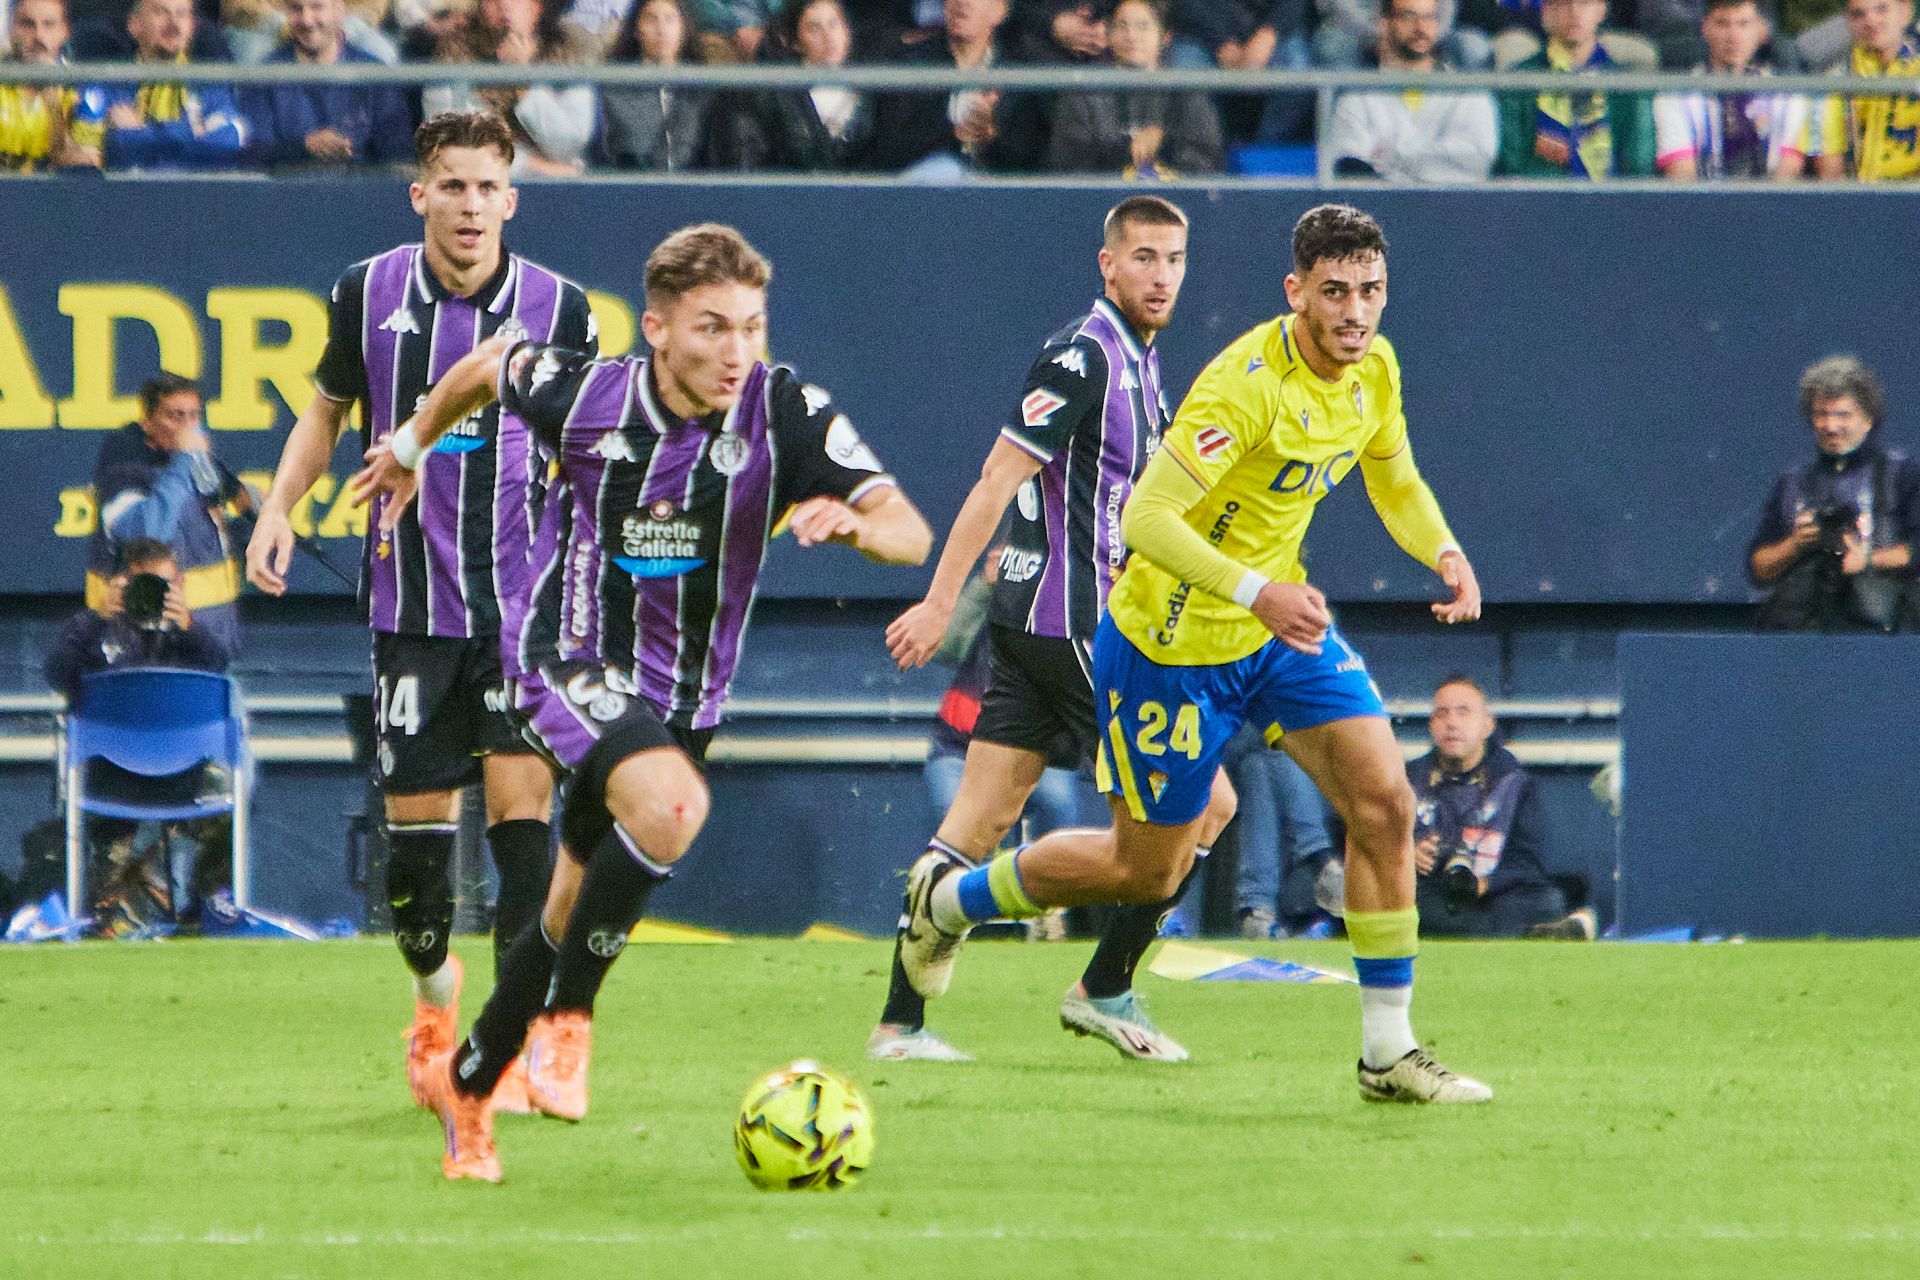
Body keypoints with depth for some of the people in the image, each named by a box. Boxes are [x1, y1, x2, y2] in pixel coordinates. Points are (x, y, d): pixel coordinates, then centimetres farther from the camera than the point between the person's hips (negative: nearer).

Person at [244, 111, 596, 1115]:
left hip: (523, 605, -1)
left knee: (521, 799, -13)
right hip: (412, 605, 1)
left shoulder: (557, 308, -3)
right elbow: (326, 409, 17)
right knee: (415, 817, 3)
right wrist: (279, 508, 3)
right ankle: (433, 994, 31)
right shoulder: (369, 294, 1)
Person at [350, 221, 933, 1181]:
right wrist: (413, 444, 24)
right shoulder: (582, 395, -15)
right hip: (573, 662, -4)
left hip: (684, 697, 4)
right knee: (670, 806, -34)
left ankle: (468, 1082, 39)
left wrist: (853, 521, -41)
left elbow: (910, 533, -18)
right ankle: (568, 1018, -16)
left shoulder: (787, 412, -15)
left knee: (574, 922, 15)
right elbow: (489, 366, 8)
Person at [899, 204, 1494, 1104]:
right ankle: (947, 899, 33)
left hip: (1282, 622, 7)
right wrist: (1255, 592, -42)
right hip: (1169, 641, -7)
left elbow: (1396, 483, 14)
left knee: (1384, 804, -9)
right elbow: (1145, 516, -31)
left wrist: (1445, 554, -7)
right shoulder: (1248, 385, -29)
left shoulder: (1372, 371, -3)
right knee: (1147, 871, 7)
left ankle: (1389, 1053, -1)